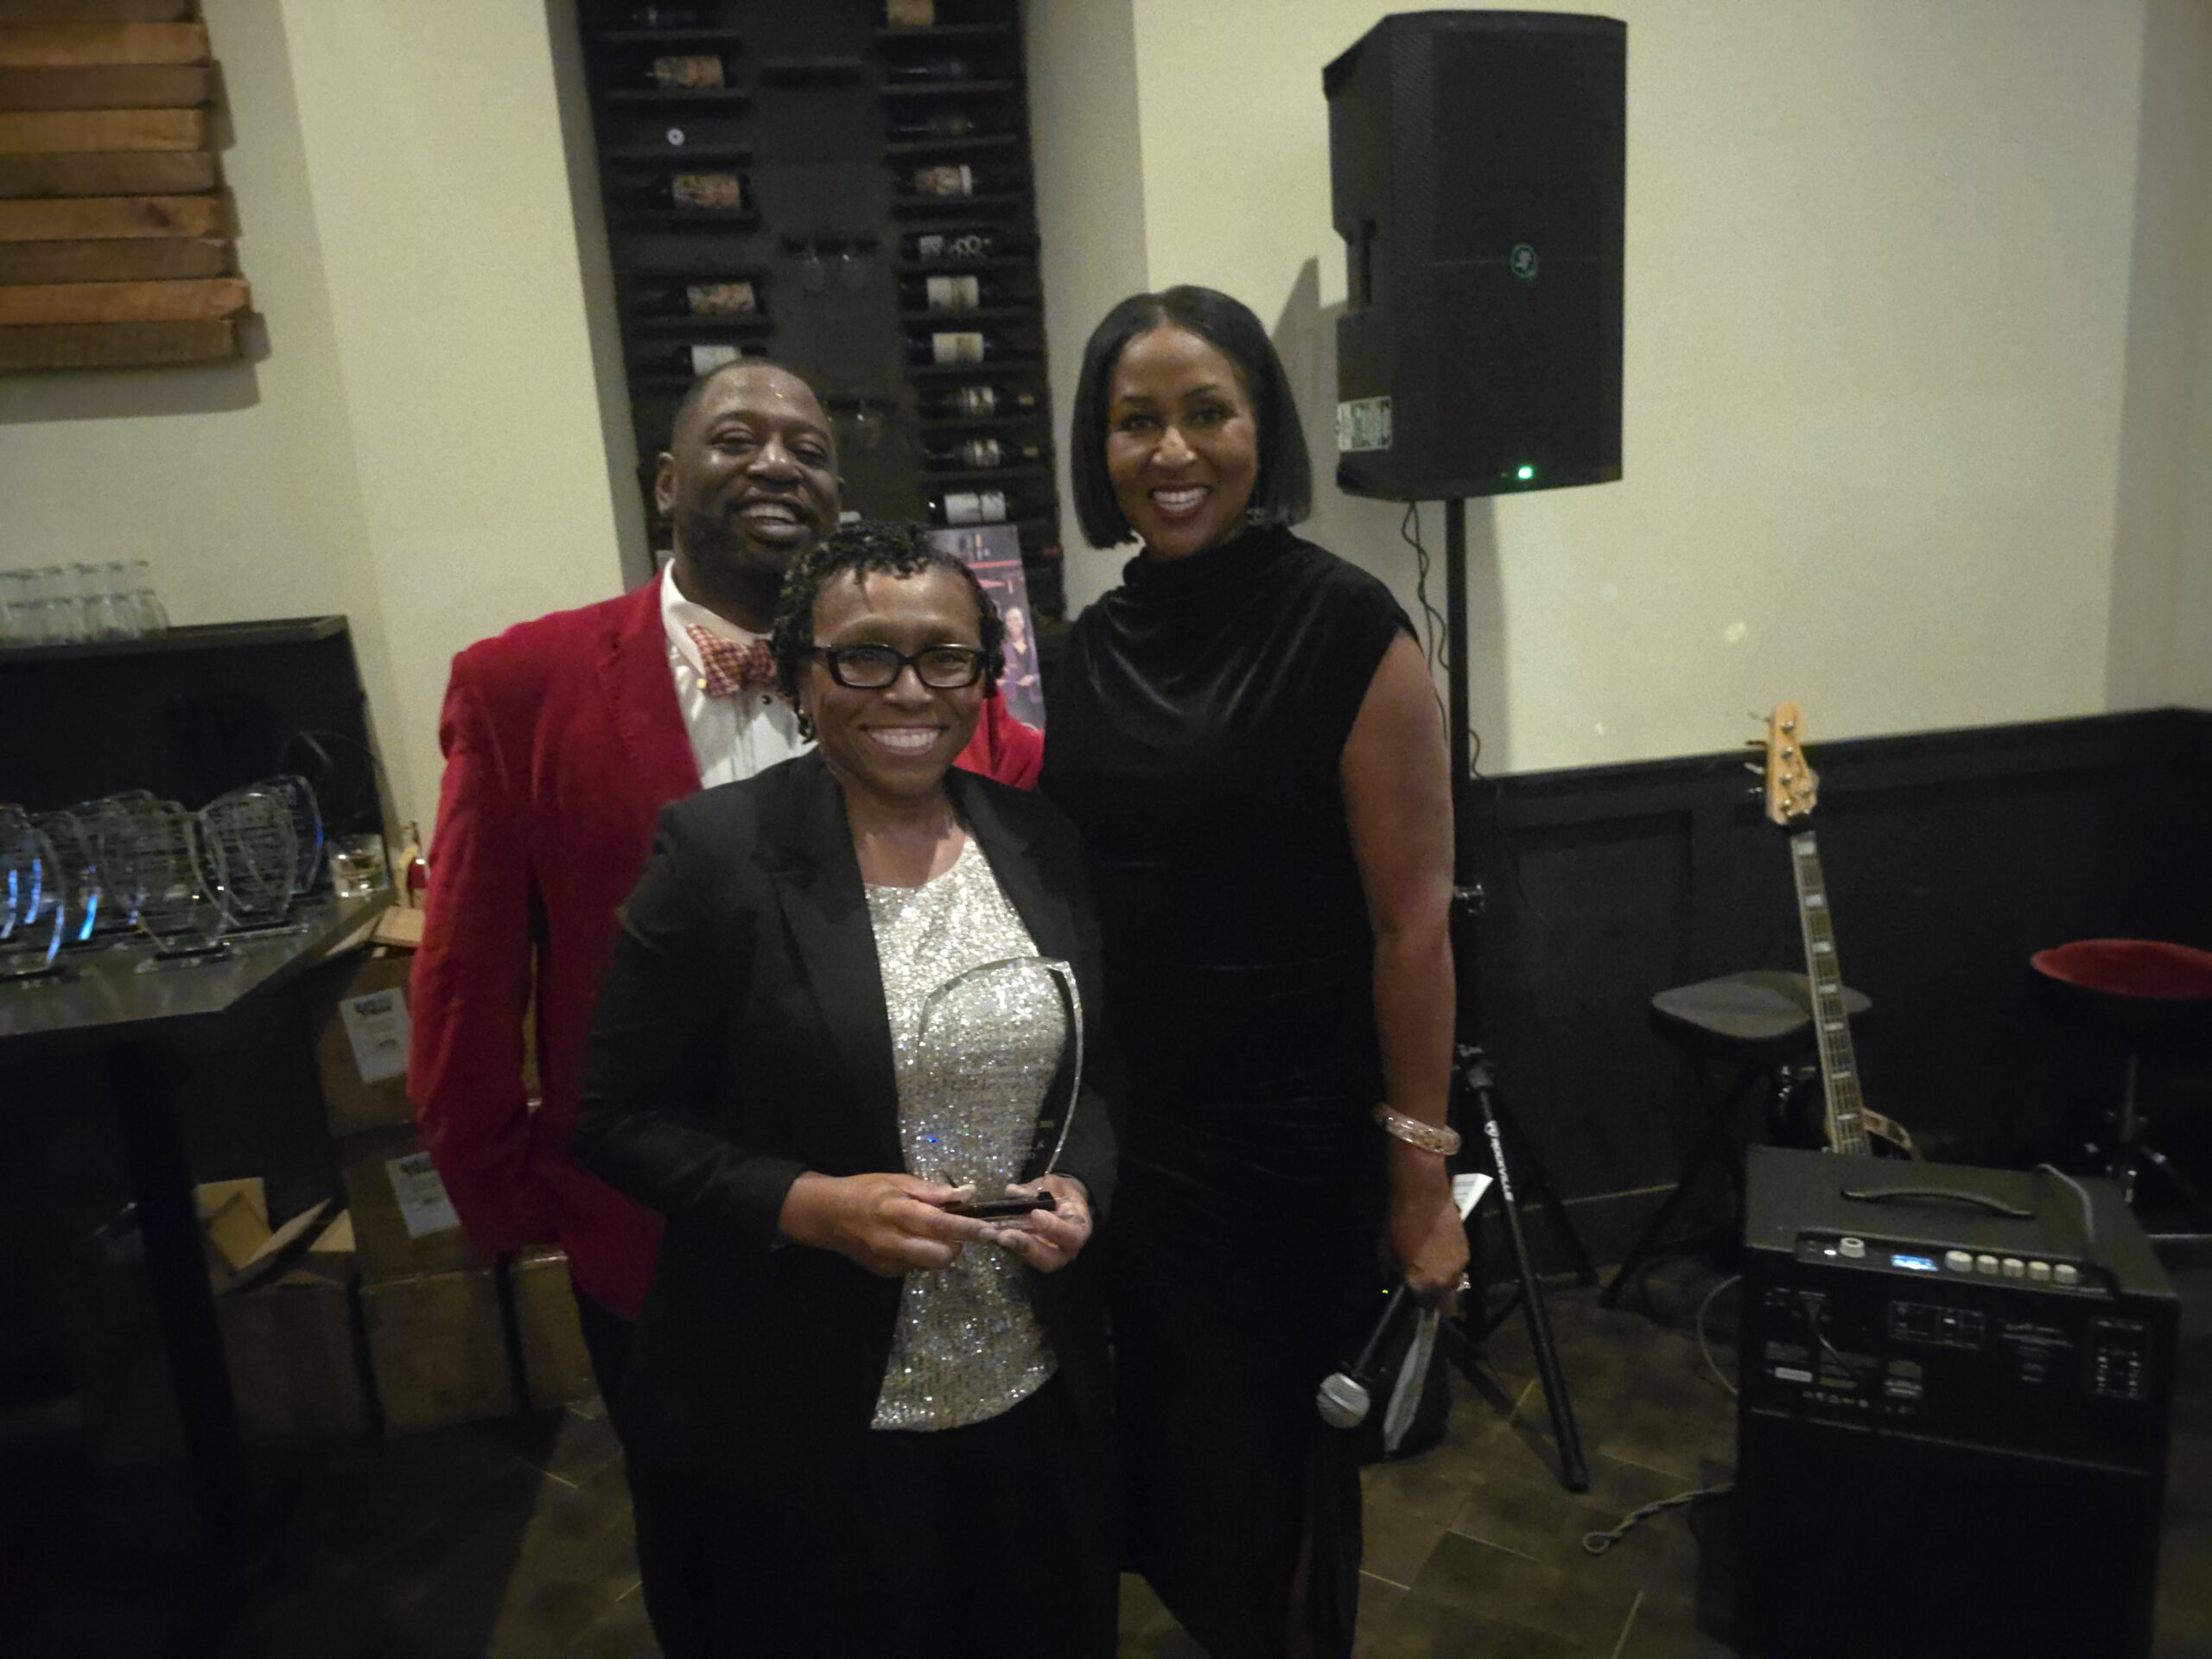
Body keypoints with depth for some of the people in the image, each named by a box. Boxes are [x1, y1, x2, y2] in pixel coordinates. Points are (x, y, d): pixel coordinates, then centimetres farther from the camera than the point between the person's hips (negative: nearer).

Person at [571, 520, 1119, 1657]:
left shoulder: (1040, 843, 0)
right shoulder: (716, 849, -14)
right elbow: (621, 1117, -9)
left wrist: (1081, 1181, -9)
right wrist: (810, 1205, -21)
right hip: (809, 1420, -4)